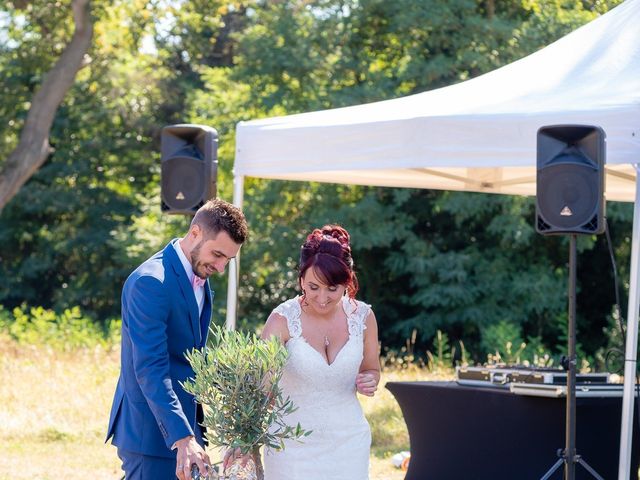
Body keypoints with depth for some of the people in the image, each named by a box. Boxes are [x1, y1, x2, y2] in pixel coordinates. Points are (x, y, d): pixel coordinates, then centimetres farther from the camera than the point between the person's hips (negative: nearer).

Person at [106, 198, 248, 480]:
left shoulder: (199, 276, 11)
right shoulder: (150, 282, -19)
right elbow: (150, 369, -26)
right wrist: (182, 438, -33)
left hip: (184, 425, 9)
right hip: (151, 432, -9)